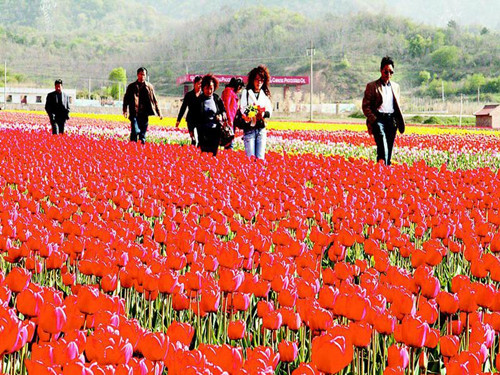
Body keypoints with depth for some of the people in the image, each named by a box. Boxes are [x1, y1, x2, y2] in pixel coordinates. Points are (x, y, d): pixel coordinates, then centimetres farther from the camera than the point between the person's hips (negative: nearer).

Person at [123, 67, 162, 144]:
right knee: (135, 131, -17)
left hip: (144, 114, 2)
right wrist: (125, 111, -8)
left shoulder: (149, 87, 11)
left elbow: (154, 101, 14)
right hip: (135, 114, -2)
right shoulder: (131, 86, 8)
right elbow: (126, 99, 6)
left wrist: (159, 113, 9)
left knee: (143, 133, 4)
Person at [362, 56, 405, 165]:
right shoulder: (372, 86, 5)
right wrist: (373, 120, -11)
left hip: (391, 119, 5)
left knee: (389, 149, 3)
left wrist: (400, 122, 11)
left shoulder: (395, 86, 19)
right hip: (378, 118, -5)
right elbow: (365, 106, 1)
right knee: (382, 146, -20)